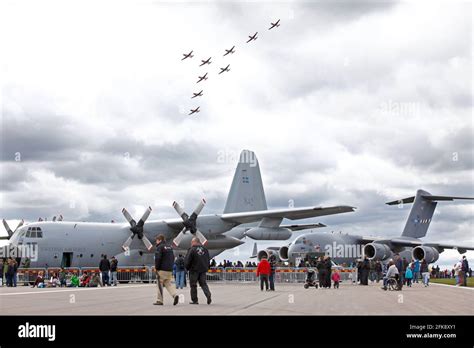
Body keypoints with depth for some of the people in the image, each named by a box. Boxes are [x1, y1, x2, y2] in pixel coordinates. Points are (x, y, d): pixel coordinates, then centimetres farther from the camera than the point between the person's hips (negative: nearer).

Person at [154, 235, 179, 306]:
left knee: (160, 284, 1)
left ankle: (159, 300, 2)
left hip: (162, 269, -7)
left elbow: (157, 258, -17)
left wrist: (156, 267, -8)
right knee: (168, 284, 11)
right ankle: (175, 295, -11)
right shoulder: (169, 247, 17)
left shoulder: (160, 247, -8)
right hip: (169, 270, 7)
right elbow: (173, 258, 20)